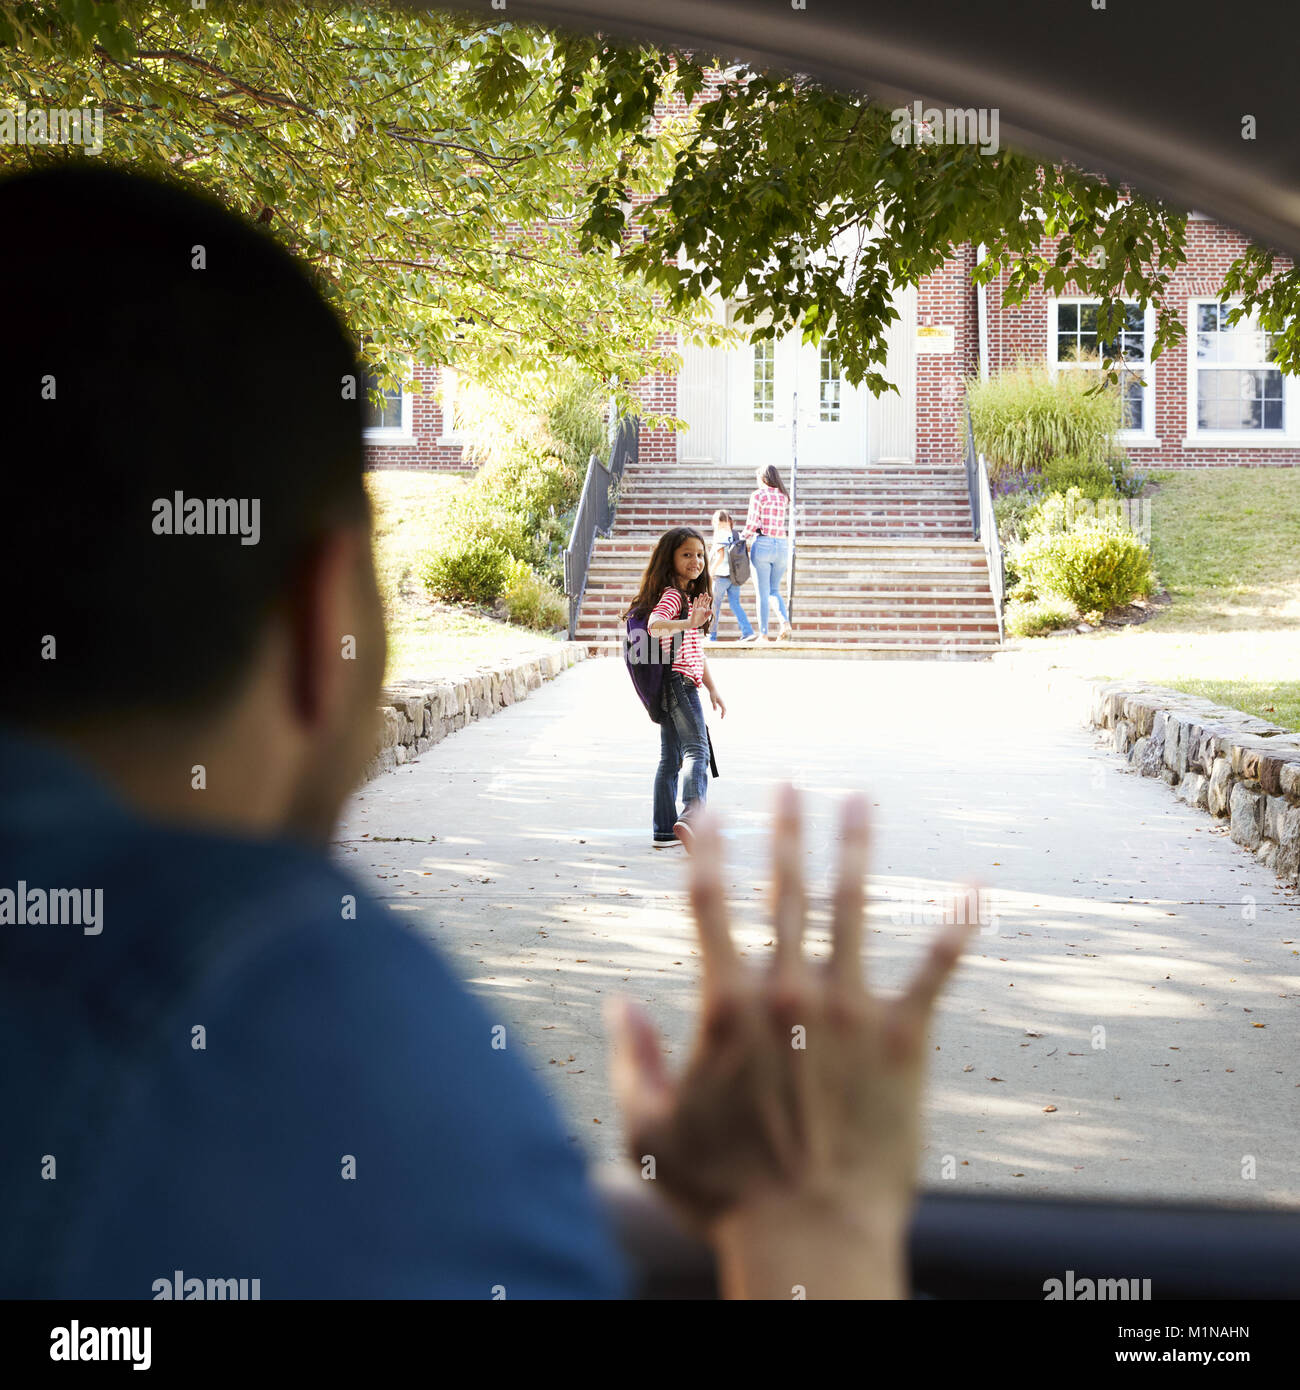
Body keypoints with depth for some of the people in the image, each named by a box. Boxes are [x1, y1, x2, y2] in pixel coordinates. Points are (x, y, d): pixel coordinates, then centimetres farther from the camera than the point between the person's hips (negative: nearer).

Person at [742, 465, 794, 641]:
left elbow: (752, 524, -8)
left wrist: (745, 537, 8)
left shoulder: (758, 495, -4)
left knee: (763, 593, 1)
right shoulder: (784, 496, 12)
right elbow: (788, 525, 11)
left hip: (763, 543, -5)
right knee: (774, 590, 16)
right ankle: (785, 622, -8)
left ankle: (763, 635, 1)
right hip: (782, 545, 5)